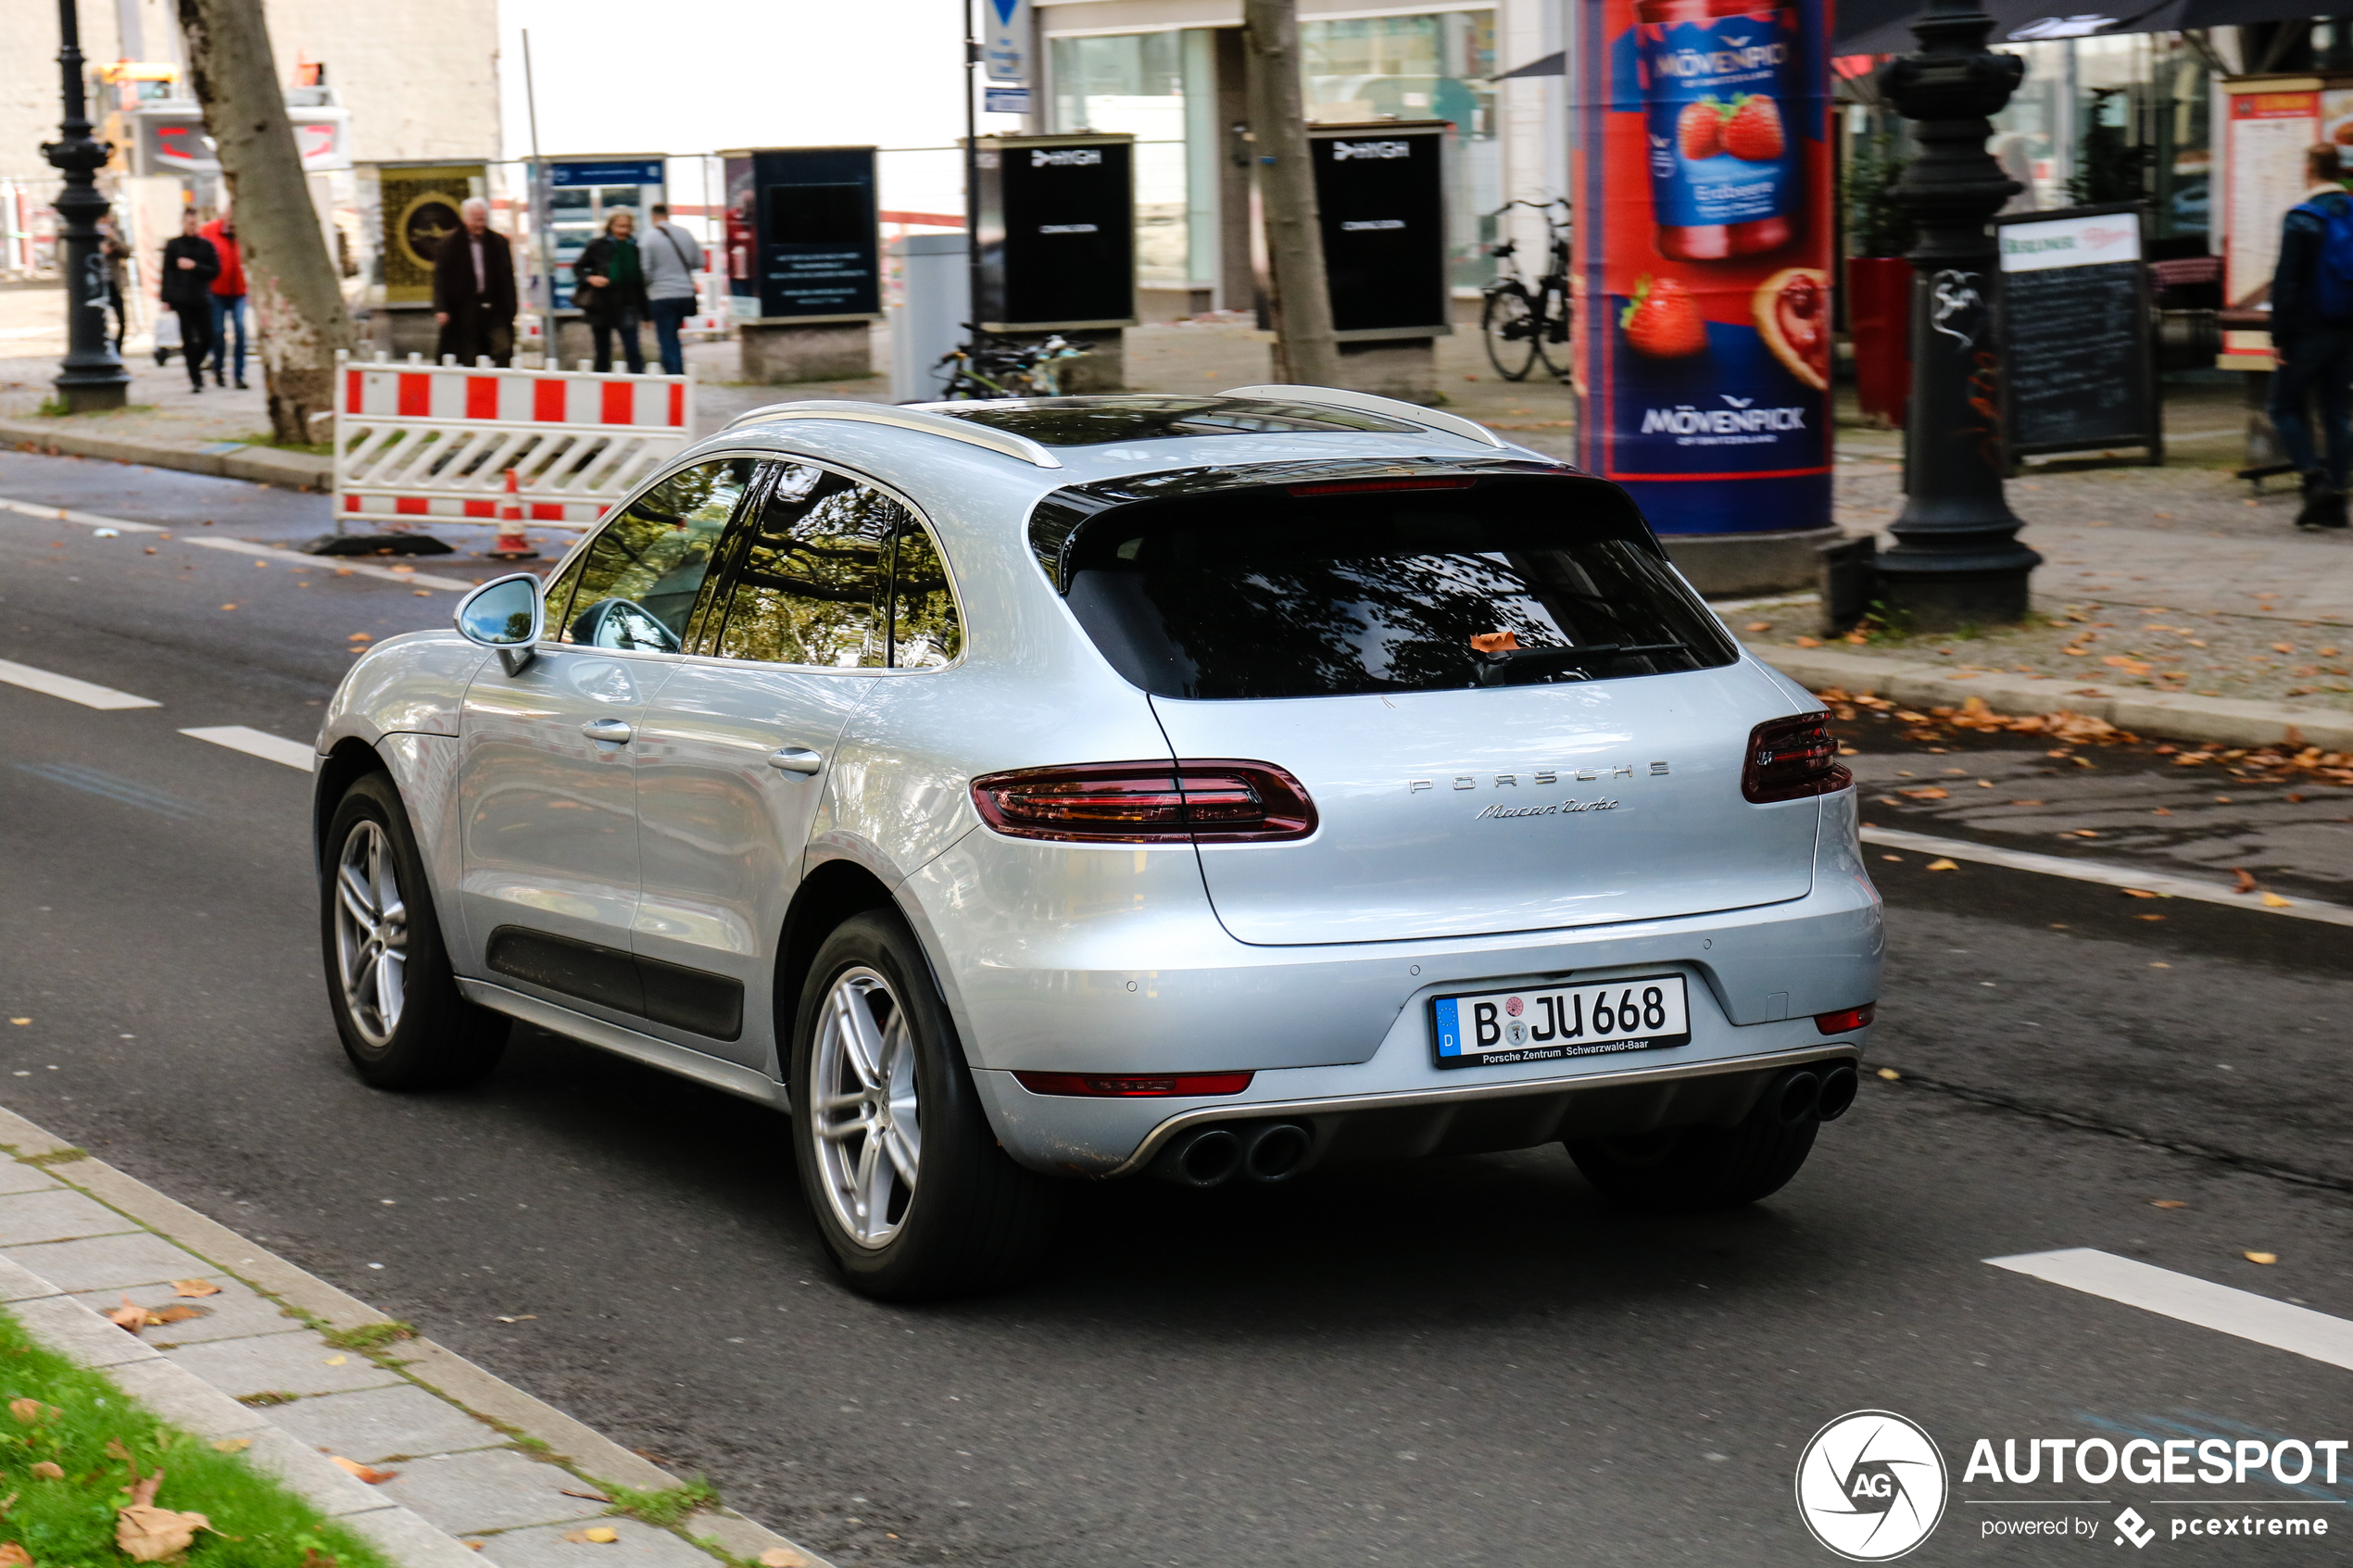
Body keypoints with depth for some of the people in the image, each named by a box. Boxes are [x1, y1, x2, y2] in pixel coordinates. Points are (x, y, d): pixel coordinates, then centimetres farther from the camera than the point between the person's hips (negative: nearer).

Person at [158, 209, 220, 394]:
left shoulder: (206, 245, 8)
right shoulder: (173, 245, 5)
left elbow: (215, 271, 4)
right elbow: (167, 273, 4)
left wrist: (194, 266, -10)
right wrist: (166, 298, -1)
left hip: (202, 299, 1)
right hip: (182, 299, -1)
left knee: (206, 338, -4)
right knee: (188, 339, -4)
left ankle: (194, 367, 22)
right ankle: (195, 379, 1)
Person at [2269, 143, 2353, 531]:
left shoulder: (2302, 219, -12)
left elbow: (2286, 283, -14)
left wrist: (2280, 336, -10)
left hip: (2309, 328, -5)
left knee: (2287, 408, 6)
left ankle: (2316, 478, -13)